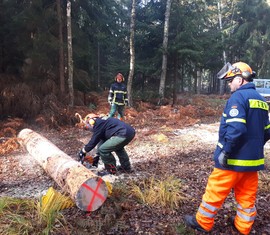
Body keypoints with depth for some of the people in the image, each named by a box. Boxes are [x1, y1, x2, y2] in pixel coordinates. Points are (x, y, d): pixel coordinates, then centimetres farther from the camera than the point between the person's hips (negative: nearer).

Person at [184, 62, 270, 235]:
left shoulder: (238, 97, -16)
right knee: (247, 195, 18)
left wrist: (225, 151, -20)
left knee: (215, 191, 7)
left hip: (234, 158, -8)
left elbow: (236, 129, -27)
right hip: (253, 159, 8)